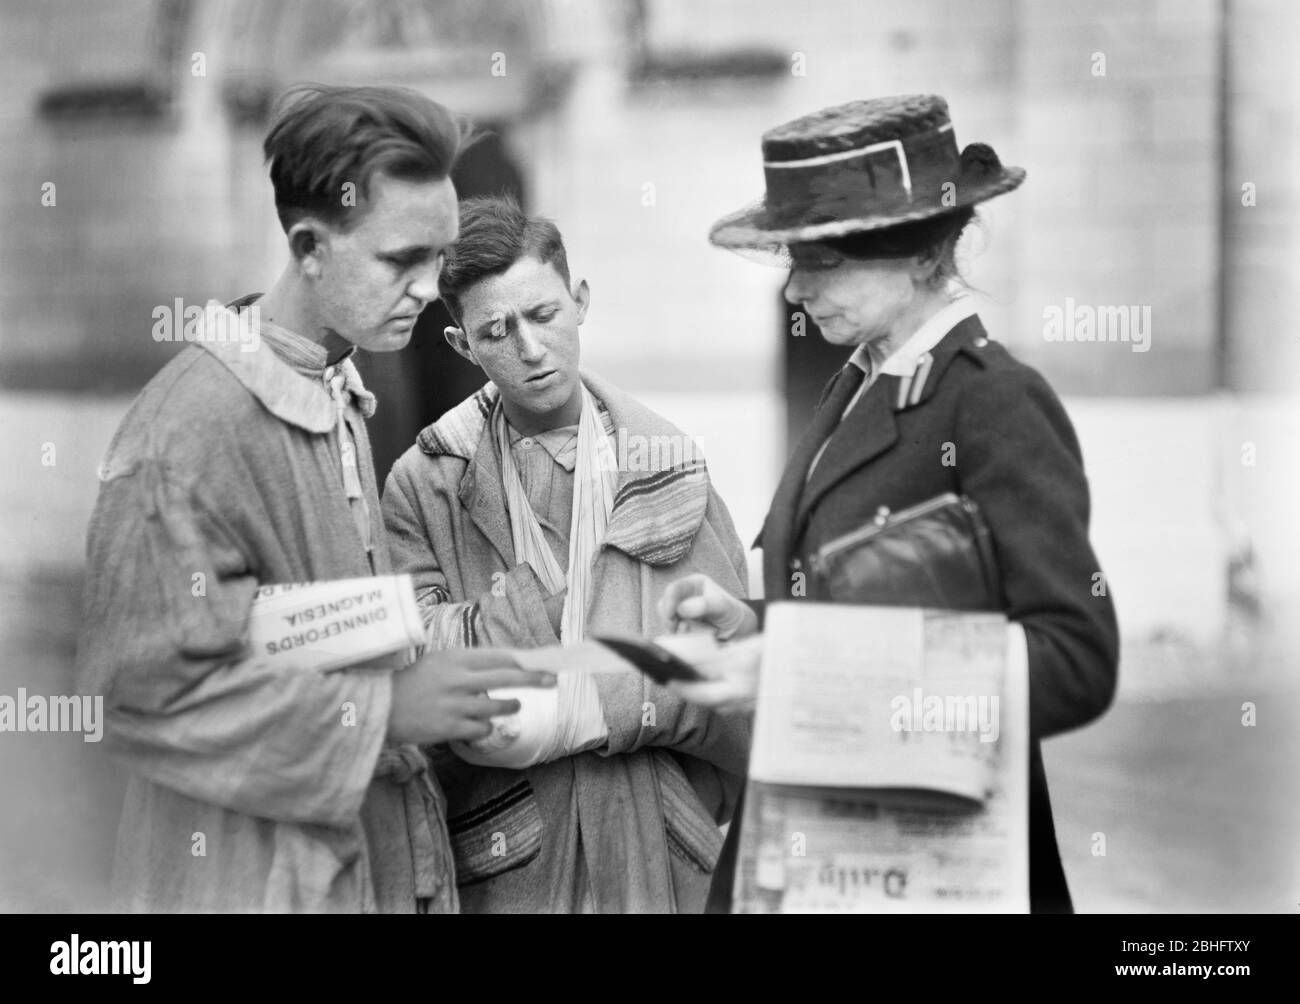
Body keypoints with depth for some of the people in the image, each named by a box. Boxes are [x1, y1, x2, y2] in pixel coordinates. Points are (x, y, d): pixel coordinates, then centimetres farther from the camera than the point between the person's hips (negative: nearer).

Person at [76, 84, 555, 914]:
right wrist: (384, 707, -20)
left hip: (380, 861, 8)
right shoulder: (191, 429, -19)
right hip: (263, 881, -8)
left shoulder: (342, 399, 7)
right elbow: (148, 690, -21)